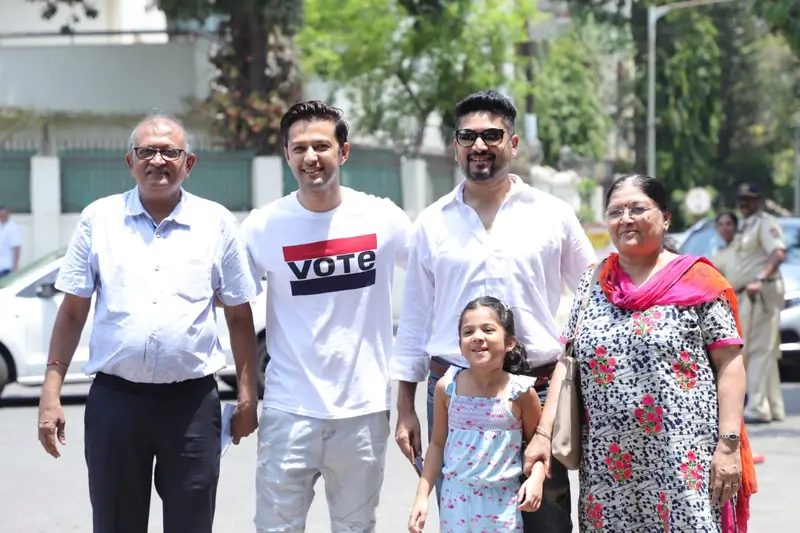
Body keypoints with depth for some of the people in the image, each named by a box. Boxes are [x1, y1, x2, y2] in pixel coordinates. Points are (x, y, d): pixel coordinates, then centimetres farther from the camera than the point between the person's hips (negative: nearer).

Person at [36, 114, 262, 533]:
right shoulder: (99, 219, 4)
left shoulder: (217, 223, 4)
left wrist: (247, 395, 3)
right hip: (114, 399, 0)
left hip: (193, 402, 0)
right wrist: (51, 392, 0)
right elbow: (72, 312, 6)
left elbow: (239, 317, 8)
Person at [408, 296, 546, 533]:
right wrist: (422, 495, 3)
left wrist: (536, 478, -16)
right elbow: (438, 444, 6)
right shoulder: (447, 388, -4)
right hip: (456, 499, 2)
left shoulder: (520, 393, -9)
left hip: (501, 502, -2)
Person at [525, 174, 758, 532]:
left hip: (683, 466, -4)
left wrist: (729, 445, -10)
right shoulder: (592, 284, 13)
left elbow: (730, 364, -3)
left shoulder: (696, 280, 0)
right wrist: (544, 433, 1)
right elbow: (567, 363, 10)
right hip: (608, 467, 4)